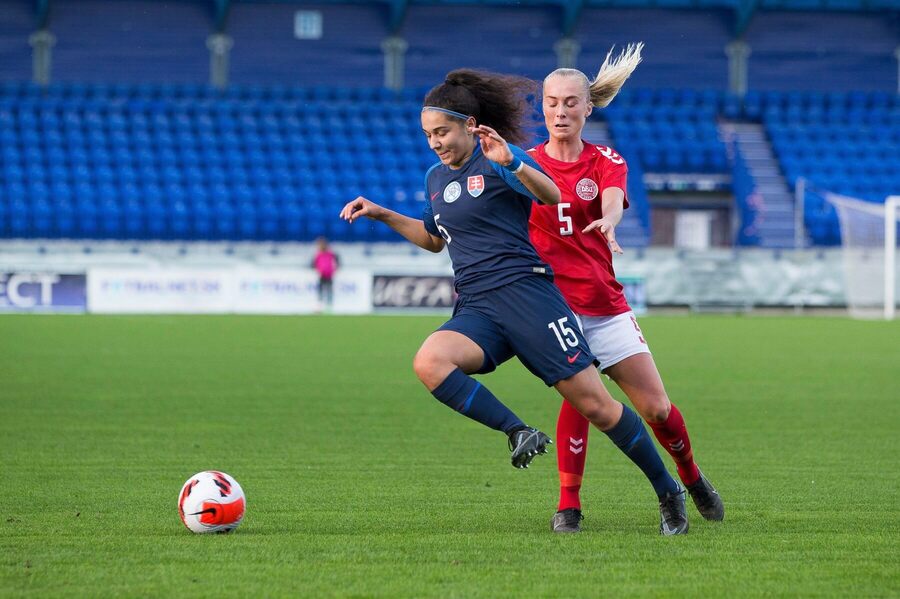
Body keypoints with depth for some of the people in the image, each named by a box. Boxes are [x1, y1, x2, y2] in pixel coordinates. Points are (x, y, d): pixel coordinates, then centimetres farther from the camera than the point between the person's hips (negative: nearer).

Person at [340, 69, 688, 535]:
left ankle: (668, 492, 8)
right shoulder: (436, 177, 18)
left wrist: (514, 164, -36)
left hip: (525, 292, -6)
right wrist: (382, 215, 26)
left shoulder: (497, 159, -3)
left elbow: (552, 196, -20)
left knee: (594, 403, -8)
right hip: (475, 310, 6)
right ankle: (519, 434, -20)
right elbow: (434, 239, 35)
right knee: (428, 362, -28)